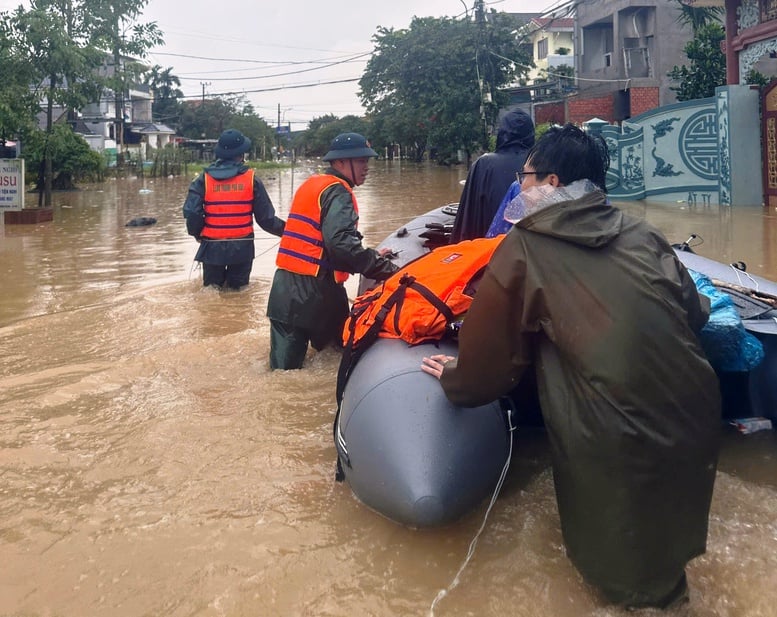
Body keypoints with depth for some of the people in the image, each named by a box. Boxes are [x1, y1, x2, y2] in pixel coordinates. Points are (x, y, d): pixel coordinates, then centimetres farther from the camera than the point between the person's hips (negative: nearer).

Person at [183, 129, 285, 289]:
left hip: (212, 248, 1)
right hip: (242, 248, 0)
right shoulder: (251, 179, -6)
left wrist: (197, 234, 8)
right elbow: (266, 217, -6)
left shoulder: (204, 178, -4)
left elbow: (191, 212, -12)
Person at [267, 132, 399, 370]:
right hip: (313, 291, -8)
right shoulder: (337, 191, -10)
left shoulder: (312, 184, 21)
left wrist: (372, 256, 22)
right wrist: (387, 269, -24)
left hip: (286, 288, 8)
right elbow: (341, 243, -27)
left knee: (284, 367, 9)